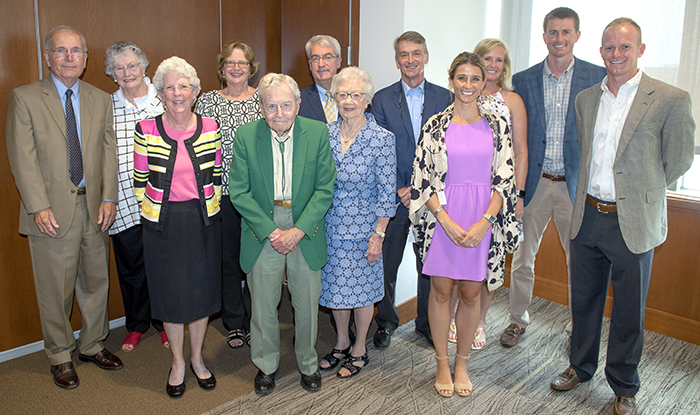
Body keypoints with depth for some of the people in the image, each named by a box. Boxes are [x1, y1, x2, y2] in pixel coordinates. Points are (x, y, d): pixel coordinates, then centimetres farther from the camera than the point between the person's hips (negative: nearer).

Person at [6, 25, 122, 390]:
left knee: (96, 281, 13)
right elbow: (22, 158, -7)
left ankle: (92, 345, 32)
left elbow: (109, 151, 6)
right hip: (53, 212, -3)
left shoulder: (100, 100, 10)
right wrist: (39, 207, -14)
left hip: (94, 207, 4)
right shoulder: (24, 98, -2)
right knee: (56, 288, 6)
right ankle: (60, 355, 25)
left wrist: (108, 197, -5)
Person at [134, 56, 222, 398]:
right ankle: (177, 362, 29)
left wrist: (207, 210, 5)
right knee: (169, 292, 9)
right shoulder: (146, 130, -5)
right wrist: (154, 211, 3)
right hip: (162, 225, -1)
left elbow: (216, 175, 7)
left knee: (201, 290, 11)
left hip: (203, 223, 1)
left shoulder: (210, 128, -1)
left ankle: (197, 358, 31)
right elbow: (140, 180, 3)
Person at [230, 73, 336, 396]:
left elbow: (324, 189, -6)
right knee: (263, 305, 11)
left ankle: (308, 364, 36)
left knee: (307, 304, 12)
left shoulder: (317, 132, -6)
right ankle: (266, 365, 35)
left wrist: (298, 231, -14)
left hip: (305, 232, 0)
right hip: (262, 232, 0)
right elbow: (238, 192, -6)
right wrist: (271, 231, -13)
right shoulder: (245, 135, -6)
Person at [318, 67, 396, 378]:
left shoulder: (382, 139, -13)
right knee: (335, 285, 16)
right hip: (330, 225, 4)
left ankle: (359, 349, 30)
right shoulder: (325, 133, 0)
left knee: (361, 288, 9)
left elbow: (386, 192, -11)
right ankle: (342, 343, 37)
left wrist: (378, 234, -12)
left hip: (363, 226, -4)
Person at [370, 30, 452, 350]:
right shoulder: (382, 99, 1)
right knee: (386, 264, 8)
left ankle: (427, 323, 29)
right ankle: (386, 322, 28)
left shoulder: (443, 97, 4)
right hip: (392, 195, -1)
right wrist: (398, 190, -10)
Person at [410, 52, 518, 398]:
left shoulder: (497, 125, 3)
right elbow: (422, 180, -2)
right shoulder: (435, 126, -1)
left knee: (471, 294, 10)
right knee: (441, 291, 8)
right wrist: (446, 220, -13)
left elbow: (505, 178, 1)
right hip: (443, 219, -1)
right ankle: (442, 364, 25)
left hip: (483, 220, 1)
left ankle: (462, 363, 28)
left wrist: (484, 222, -11)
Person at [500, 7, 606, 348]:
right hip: (533, 183, 1)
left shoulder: (597, 77, 0)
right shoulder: (523, 80, 3)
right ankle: (518, 319, 30)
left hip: (576, 184, -1)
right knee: (522, 257, 10)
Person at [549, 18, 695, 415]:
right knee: (584, 301, 17)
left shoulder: (671, 100, -9)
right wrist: (593, 193, 13)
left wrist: (642, 191, 7)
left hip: (634, 223, -4)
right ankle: (580, 366, 39)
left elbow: (679, 159, -1)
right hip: (588, 216, 4)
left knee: (629, 311, 9)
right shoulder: (586, 99, 7)